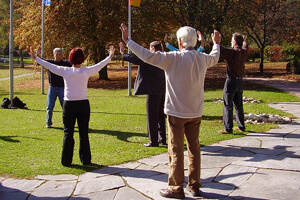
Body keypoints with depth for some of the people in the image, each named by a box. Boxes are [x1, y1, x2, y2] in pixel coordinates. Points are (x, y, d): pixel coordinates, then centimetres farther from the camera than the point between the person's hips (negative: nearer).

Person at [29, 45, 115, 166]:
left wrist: (35, 58, 12)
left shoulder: (65, 71, -6)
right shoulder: (86, 71, -5)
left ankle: (66, 161, 11)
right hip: (83, 105, 1)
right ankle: (85, 160, 15)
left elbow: (50, 66, 1)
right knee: (84, 133, 9)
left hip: (69, 105, 0)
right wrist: (110, 57, 23)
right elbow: (99, 65, 9)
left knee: (68, 133, 7)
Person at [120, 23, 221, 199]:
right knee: (194, 148, 14)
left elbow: (147, 55, -21)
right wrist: (216, 44, 47)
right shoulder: (203, 59, 3)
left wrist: (128, 40, -11)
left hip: (177, 112, -6)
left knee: (176, 151, 2)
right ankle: (195, 186, 23)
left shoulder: (173, 58, -16)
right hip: (196, 112, 6)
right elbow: (215, 58, 26)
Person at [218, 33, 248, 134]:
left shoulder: (232, 52, -15)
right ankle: (241, 126, 22)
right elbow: (245, 46, 30)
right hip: (240, 81, 7)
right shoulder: (244, 52, 6)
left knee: (228, 106, -2)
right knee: (238, 105, 17)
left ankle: (228, 128, -3)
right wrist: (245, 41, 51)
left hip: (231, 81, -7)